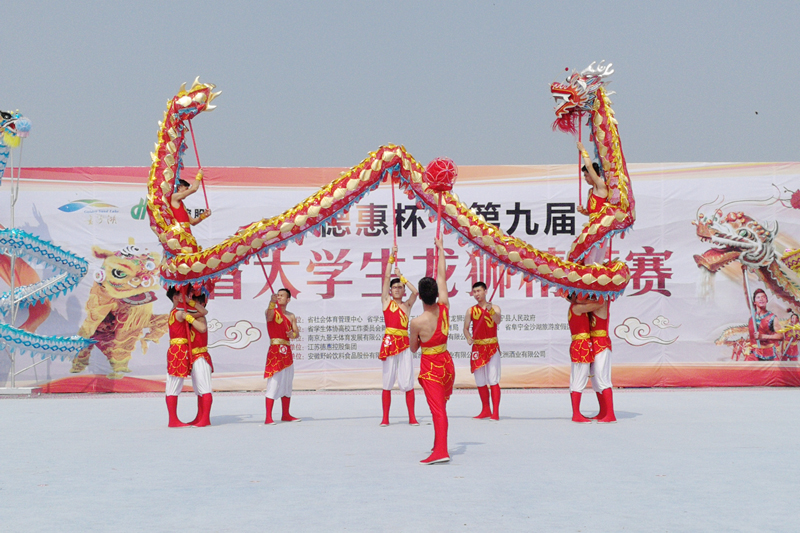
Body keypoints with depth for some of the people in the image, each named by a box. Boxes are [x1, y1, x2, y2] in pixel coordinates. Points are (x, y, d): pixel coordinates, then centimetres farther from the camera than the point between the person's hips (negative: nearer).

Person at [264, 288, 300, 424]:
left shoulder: (291, 316, 15)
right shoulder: (272, 312, -2)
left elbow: (297, 333, 9)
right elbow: (269, 313, -27)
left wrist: (293, 334, -15)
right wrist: (272, 302, -47)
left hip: (287, 352, 7)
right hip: (275, 351, -6)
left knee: (287, 384, 13)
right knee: (273, 383, -12)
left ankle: (286, 415, 23)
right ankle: (268, 417, -12)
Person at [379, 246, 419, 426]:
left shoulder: (407, 305, 11)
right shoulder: (386, 301, 9)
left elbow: (415, 292, -6)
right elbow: (387, 277, 5)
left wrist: (401, 276, 1)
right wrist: (392, 257, 4)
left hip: (404, 343, 1)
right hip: (389, 342, -1)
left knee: (408, 382, 0)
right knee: (387, 382, 3)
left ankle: (412, 417, 5)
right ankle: (385, 417, 7)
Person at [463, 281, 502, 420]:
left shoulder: (494, 308, 0)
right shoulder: (471, 310, 7)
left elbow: (498, 321, -19)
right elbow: (466, 328, 6)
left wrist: (490, 310, -37)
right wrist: (468, 338, -14)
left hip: (492, 347, -3)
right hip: (477, 348, 3)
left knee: (493, 380, -8)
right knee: (480, 381, 8)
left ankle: (495, 412, -9)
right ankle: (486, 410, 20)